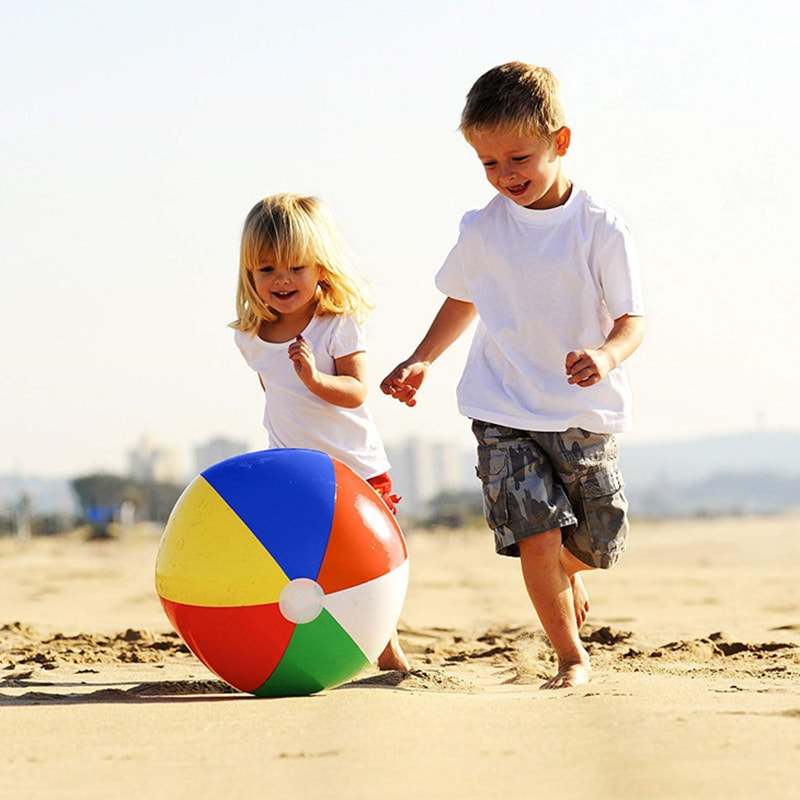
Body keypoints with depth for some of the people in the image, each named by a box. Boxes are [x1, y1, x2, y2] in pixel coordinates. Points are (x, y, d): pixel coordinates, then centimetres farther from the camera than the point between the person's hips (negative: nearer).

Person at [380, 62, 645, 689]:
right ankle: (572, 658, 3)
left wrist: (608, 355, -30)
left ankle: (568, 572, 49)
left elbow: (632, 318, -9)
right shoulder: (483, 230, 0)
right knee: (537, 536, -14)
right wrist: (422, 360, 15)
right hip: (504, 413, 0)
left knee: (596, 543, 12)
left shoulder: (602, 230, -9)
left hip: (585, 415, 0)